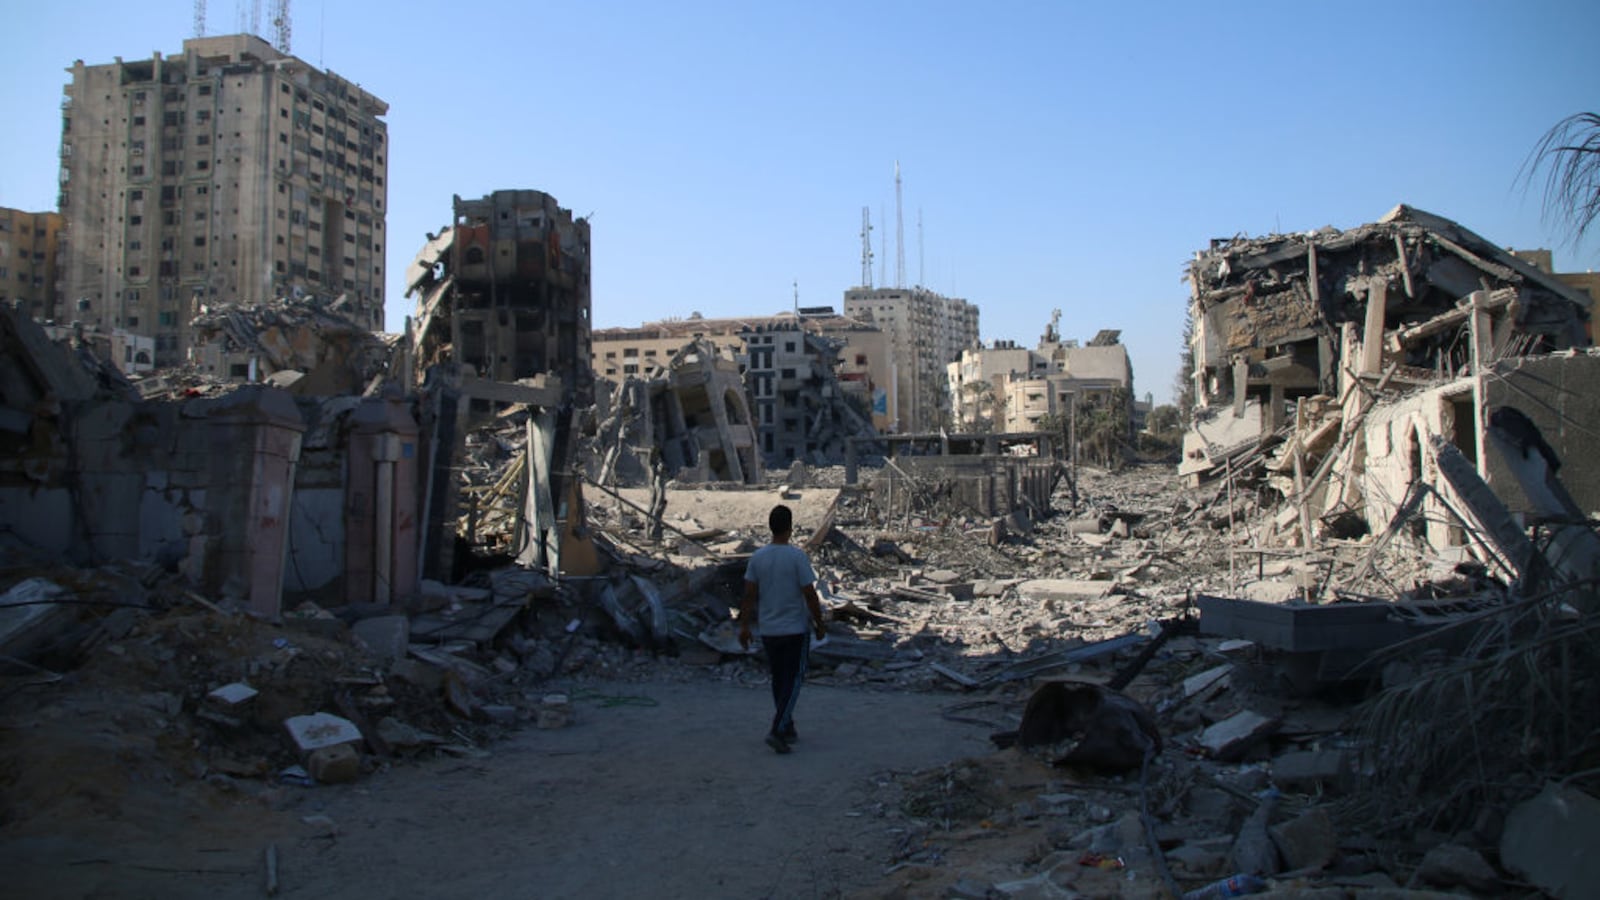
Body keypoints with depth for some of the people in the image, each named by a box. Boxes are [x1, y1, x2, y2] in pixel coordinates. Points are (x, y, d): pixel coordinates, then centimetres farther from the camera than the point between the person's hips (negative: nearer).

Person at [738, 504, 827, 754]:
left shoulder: (757, 557, -2)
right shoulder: (797, 556, -14)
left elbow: (749, 595, 0)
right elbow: (810, 595, -12)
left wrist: (744, 626, 7)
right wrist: (819, 625, -1)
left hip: (768, 630, 5)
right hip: (795, 628, -4)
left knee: (779, 679, 16)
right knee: (793, 680, 1)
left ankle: (787, 728, 25)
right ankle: (777, 731, -11)